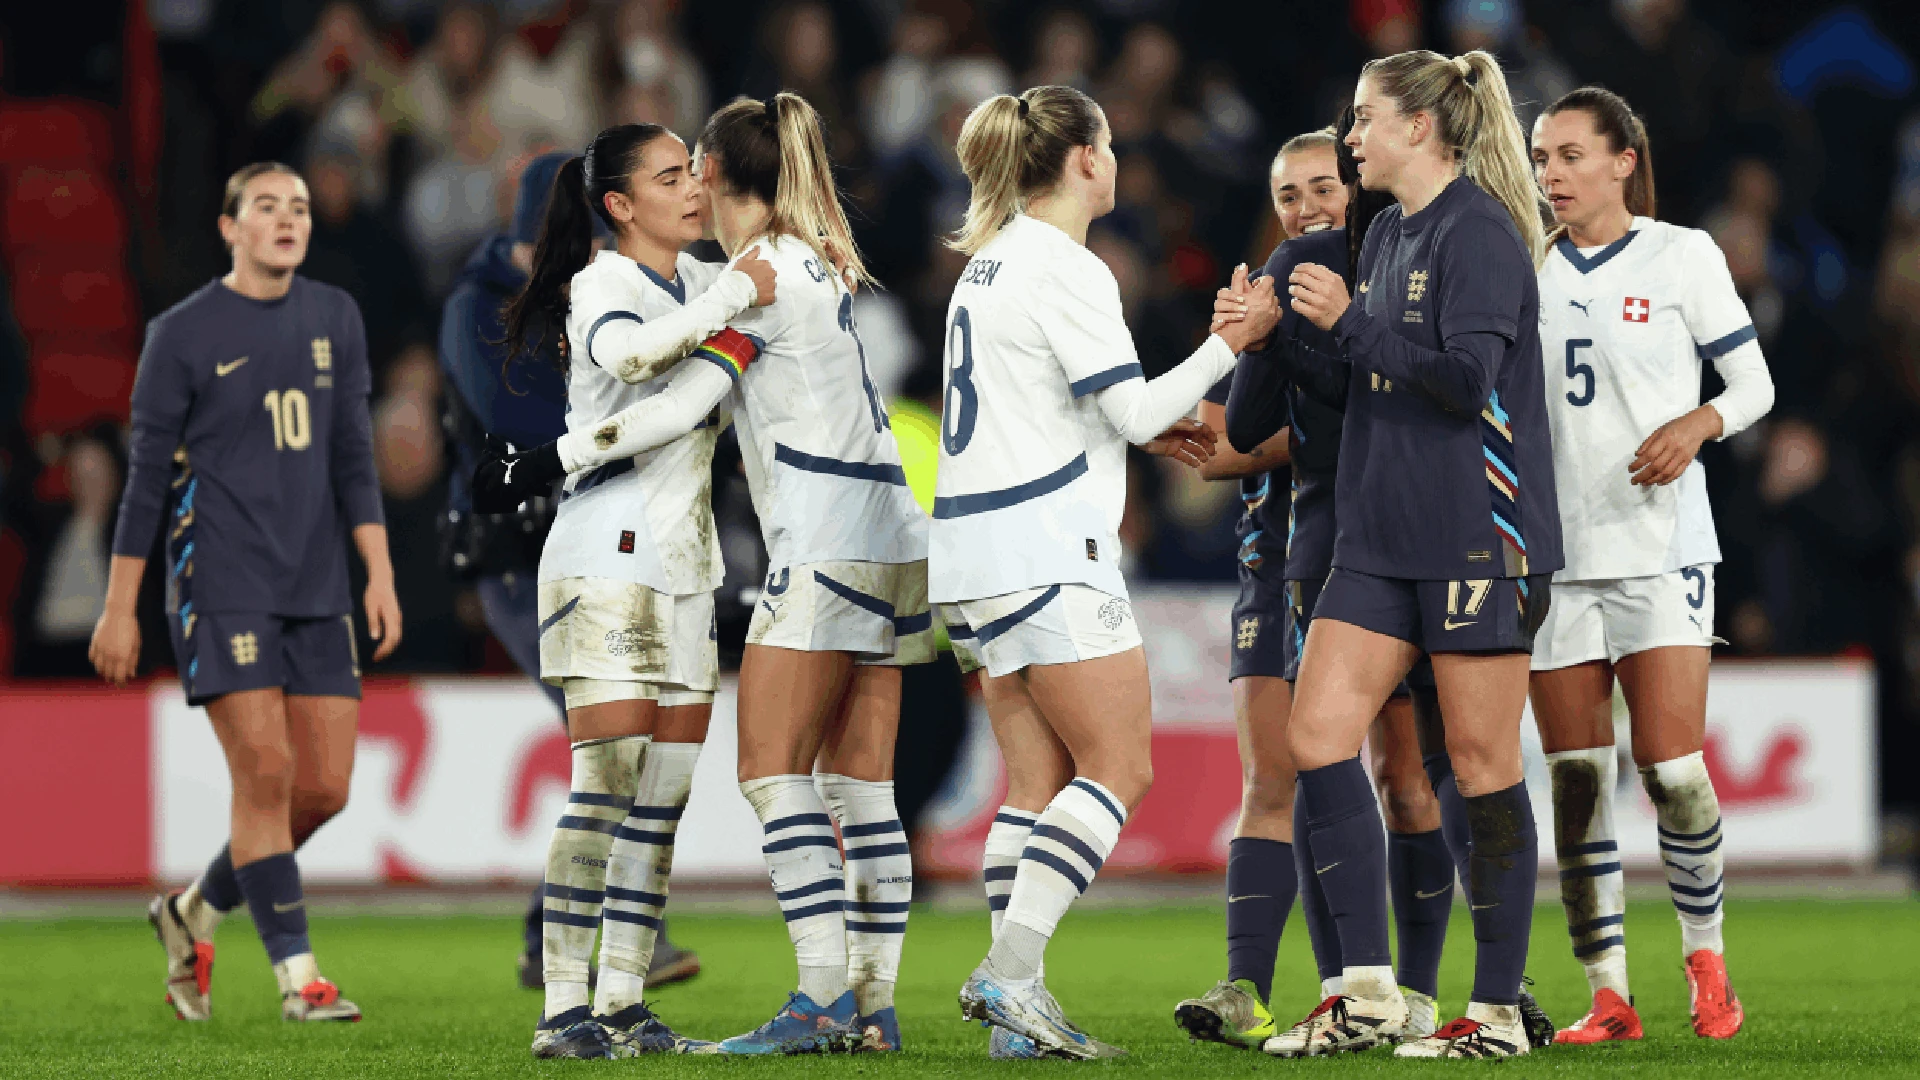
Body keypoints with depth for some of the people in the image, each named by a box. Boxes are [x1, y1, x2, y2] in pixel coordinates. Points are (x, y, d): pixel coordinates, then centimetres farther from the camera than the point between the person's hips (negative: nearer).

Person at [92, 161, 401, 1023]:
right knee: (265, 771, -13)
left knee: (324, 788, 1)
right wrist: (119, 609, -1)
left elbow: (354, 457, 13)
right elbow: (147, 474, 0)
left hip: (316, 593, 5)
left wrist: (380, 573, 3)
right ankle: (297, 976, -9)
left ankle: (194, 915, 22)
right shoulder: (184, 333, -1)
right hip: (222, 587, -5)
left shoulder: (333, 320, 13)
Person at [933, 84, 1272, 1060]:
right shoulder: (1065, 270, -12)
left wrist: (1149, 429, 24)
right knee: (1118, 767, -7)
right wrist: (1232, 342, -3)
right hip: (1044, 547, -9)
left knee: (1037, 781, 7)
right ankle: (1011, 972, -17)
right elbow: (1134, 407, -12)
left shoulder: (991, 261, 17)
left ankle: (1016, 1010, 0)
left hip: (975, 544, 9)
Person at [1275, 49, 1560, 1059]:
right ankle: (1368, 993, 1)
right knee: (1317, 736, -2)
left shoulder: (1479, 234, -11)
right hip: (1382, 538, 9)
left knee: (1482, 764, -2)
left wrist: (1348, 322, -17)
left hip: (1479, 537, -9)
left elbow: (1466, 378, -21)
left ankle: (1498, 1009, 5)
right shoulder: (1388, 235, 16)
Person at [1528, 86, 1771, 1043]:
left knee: (1670, 766, -10)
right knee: (1575, 777, -1)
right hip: (1555, 551, 3)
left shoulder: (1681, 256, 0)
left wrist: (1697, 424, -16)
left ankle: (1706, 959, 11)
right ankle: (1607, 995, 4)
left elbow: (1754, 384, 3)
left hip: (1659, 542, -3)